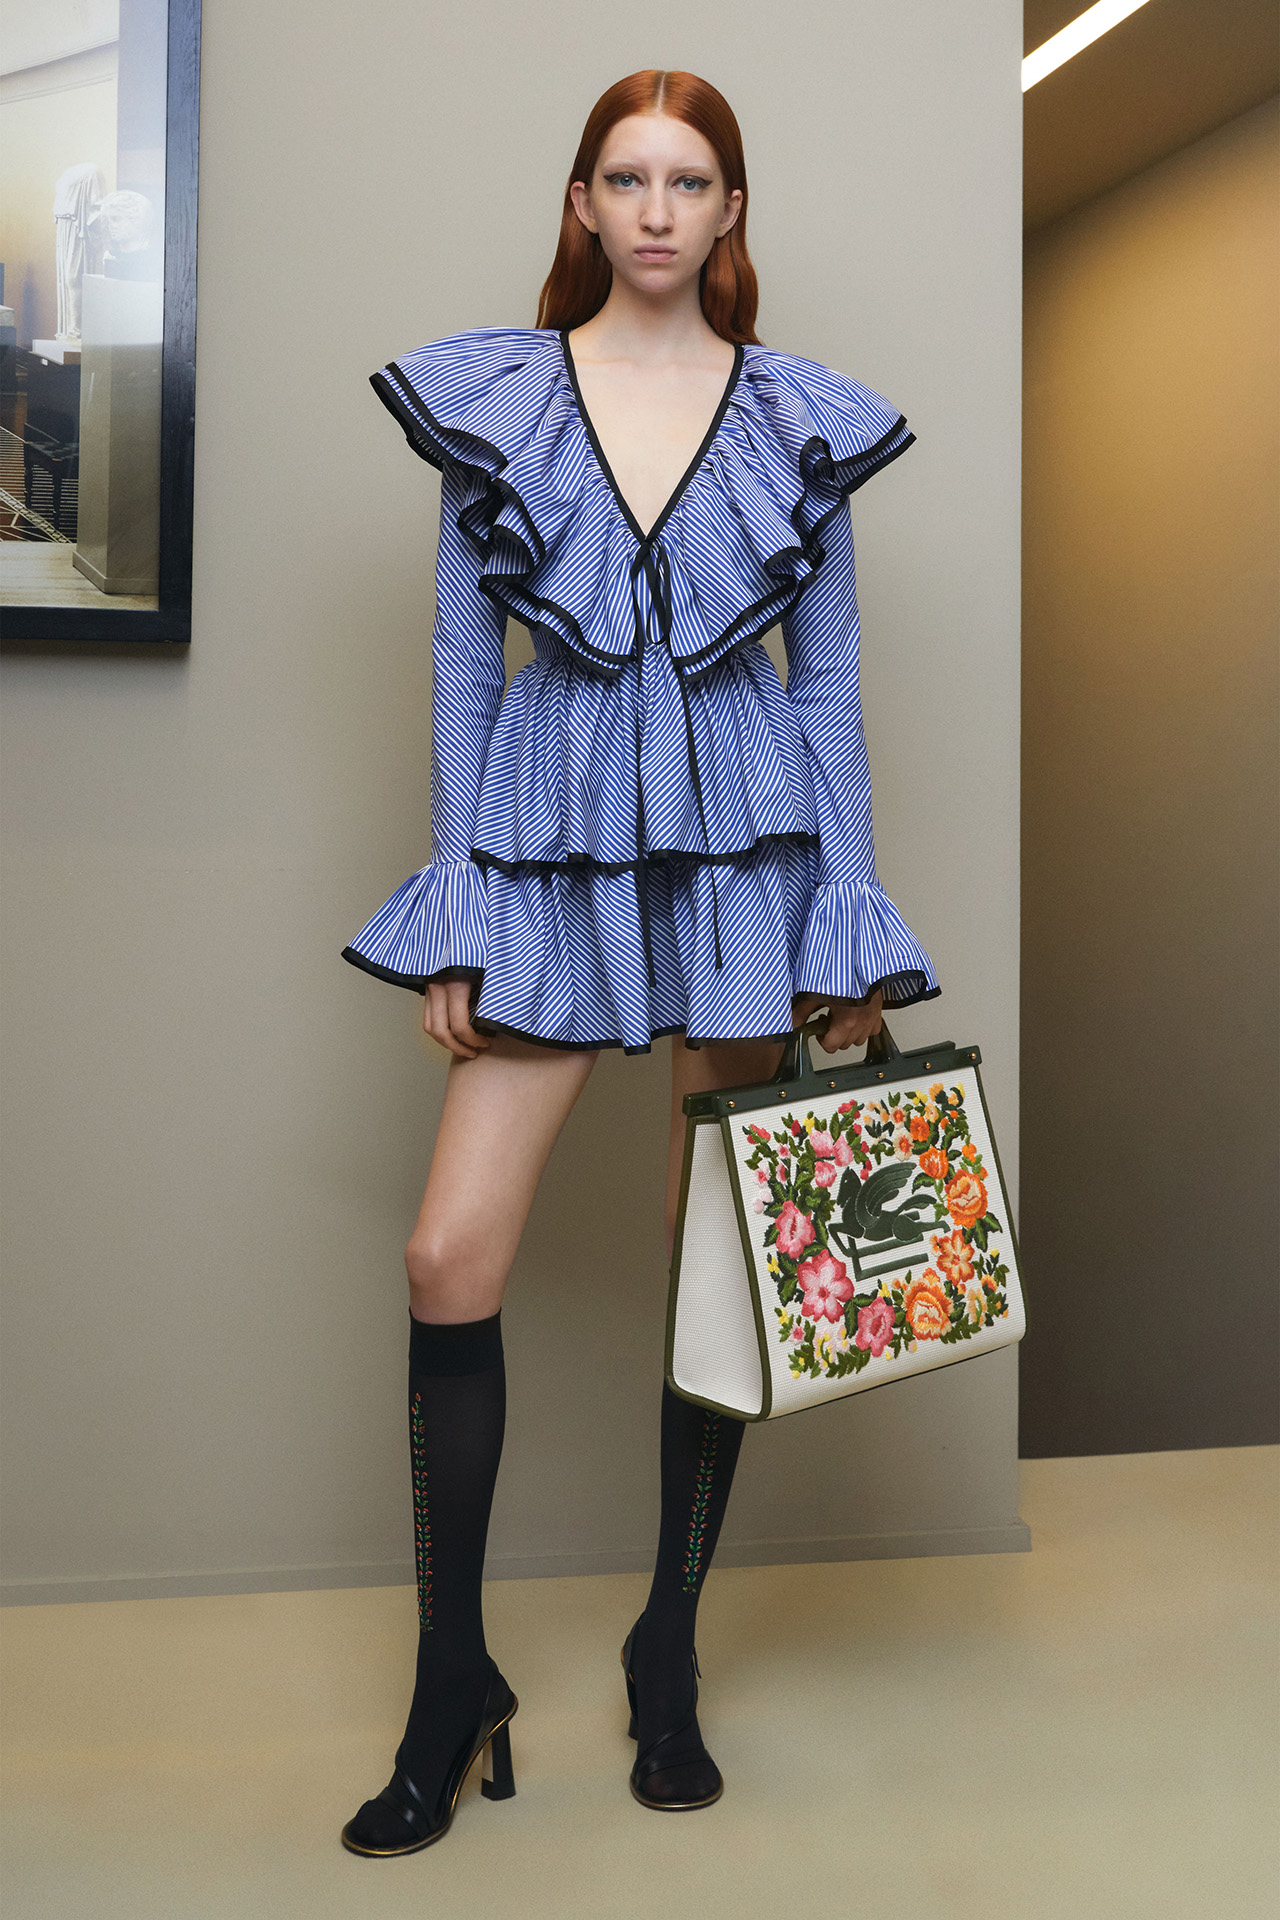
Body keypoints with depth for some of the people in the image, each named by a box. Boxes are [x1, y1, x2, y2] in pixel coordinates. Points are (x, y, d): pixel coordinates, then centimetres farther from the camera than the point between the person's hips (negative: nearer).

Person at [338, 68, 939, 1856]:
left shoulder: (801, 418, 6)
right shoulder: (487, 398, 5)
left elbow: (832, 678, 7)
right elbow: (462, 664, 5)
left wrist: (848, 928, 2)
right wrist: (456, 919, 0)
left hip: (747, 846, 1)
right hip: (554, 848, 0)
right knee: (452, 1254, -8)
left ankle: (670, 1659, 25)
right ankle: (454, 1691, 11)